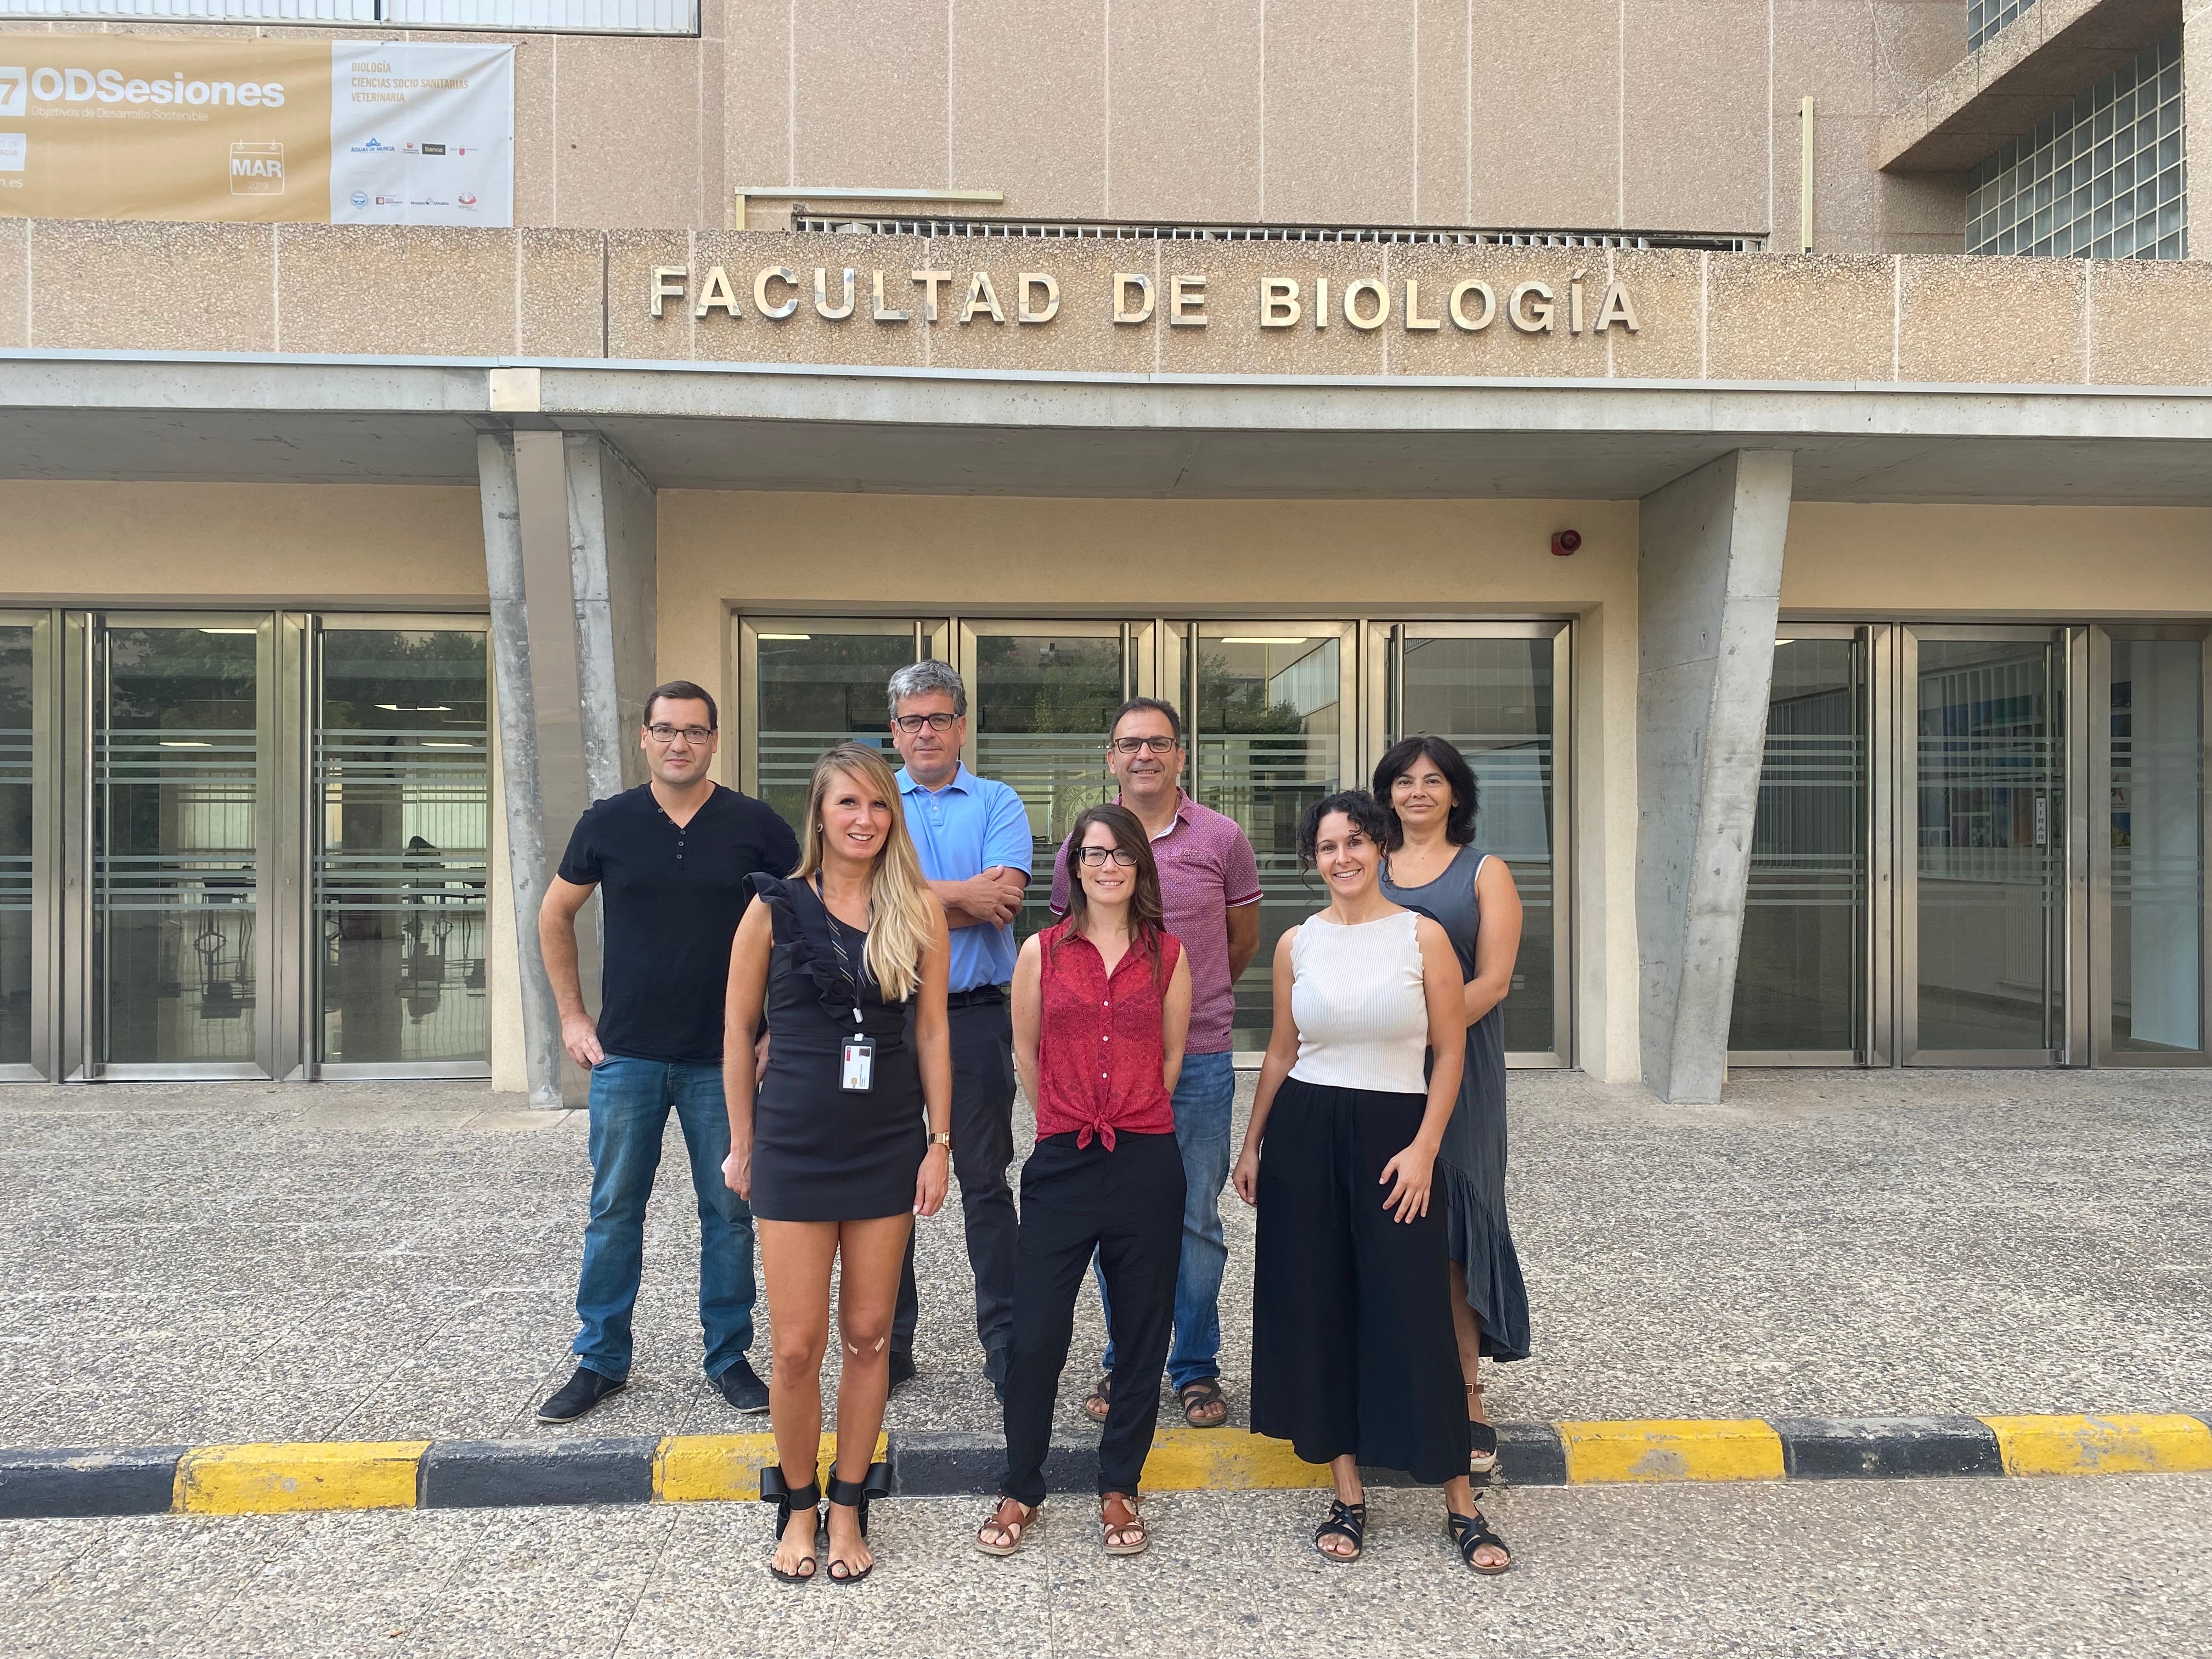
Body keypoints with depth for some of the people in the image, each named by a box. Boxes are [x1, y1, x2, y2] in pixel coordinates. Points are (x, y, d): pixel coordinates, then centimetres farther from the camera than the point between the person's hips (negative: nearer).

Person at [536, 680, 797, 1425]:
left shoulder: (754, 825, -3)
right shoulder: (608, 823, 1)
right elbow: (555, 916, 13)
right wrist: (572, 1017, 8)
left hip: (724, 1056, -1)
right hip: (626, 1056, 1)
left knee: (729, 1213, 8)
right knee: (614, 1211, 10)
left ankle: (729, 1356, 23)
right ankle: (600, 1359, 25)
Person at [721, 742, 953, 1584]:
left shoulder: (919, 911, -1)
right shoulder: (776, 907, -4)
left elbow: (931, 1034, 3)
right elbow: (738, 1031, 3)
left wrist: (939, 1143, 1)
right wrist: (742, 1145, 5)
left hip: (888, 1144, 1)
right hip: (795, 1143, -1)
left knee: (868, 1335, 11)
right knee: (797, 1346, 3)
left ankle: (849, 1505, 29)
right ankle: (797, 1504, 26)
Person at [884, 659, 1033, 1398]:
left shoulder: (998, 804, 5)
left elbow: (1002, 902, -11)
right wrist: (962, 893, -12)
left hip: (975, 1016, -1)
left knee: (986, 1183, 6)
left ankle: (1005, 1345, 16)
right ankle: (888, 1344, 23)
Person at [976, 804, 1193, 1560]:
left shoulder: (1167, 954, 4)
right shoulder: (1042, 952, 2)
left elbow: (1172, 1055, 11)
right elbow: (1027, 1052, 10)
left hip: (1146, 1163, 1)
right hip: (1062, 1163, -1)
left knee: (1142, 1329, 9)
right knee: (1037, 1330, 2)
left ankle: (1119, 1487, 27)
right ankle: (1019, 1490, 21)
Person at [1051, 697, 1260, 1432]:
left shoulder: (1221, 839, 0)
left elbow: (1243, 939, 12)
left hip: (1199, 1059, -1)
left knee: (1195, 1220, 6)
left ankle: (1195, 1367, 22)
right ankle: (1123, 1363, 25)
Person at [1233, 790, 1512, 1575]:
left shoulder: (1422, 936, -3)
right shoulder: (1297, 944, 5)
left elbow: (1450, 1051, -2)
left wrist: (1425, 1147, -10)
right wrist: (1253, 1144, 11)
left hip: (1392, 1132, -3)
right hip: (1305, 1133, 3)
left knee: (1411, 1311, -2)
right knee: (1318, 1305, 7)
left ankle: (1461, 1506, 13)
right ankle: (1348, 1496, 21)